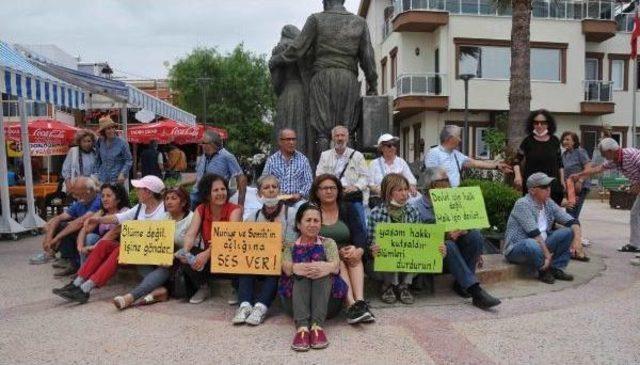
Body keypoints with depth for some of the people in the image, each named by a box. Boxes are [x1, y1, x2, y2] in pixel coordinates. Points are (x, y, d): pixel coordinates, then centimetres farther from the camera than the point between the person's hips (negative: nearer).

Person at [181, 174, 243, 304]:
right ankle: (203, 287, 4)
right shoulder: (201, 210, -2)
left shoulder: (234, 210, -14)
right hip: (207, 256, 3)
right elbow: (190, 234, -13)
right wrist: (186, 251, -37)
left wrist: (207, 254, -43)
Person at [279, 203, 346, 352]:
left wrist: (325, 268, -34)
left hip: (328, 298, 1)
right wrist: (298, 268, -36)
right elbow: (287, 268, -10)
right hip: (295, 298, 0)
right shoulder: (290, 245, 14)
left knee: (321, 270, -26)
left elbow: (335, 266, -8)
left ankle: (317, 325, -43)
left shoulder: (328, 243, 16)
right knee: (303, 274, -28)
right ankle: (302, 327, -48)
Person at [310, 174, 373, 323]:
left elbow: (359, 232, -1)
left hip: (347, 253, 3)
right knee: (339, 262, -32)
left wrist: (358, 249, -24)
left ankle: (360, 302, -41)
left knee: (355, 258, -28)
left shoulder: (347, 210, 12)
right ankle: (352, 305, -43)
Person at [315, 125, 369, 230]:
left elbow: (364, 176, 6)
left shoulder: (357, 155, 10)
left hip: (353, 198, -1)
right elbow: (319, 176, 7)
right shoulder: (325, 155, 14)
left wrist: (356, 186, -13)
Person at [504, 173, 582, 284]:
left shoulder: (549, 203, 5)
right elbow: (534, 233, -25)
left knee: (569, 231, -5)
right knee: (532, 244, -40)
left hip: (542, 245, 7)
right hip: (517, 248, -7)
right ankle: (544, 271, -9)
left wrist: (577, 236, -18)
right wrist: (547, 254, -27)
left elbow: (571, 220, 2)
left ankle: (556, 269, -4)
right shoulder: (523, 204, -18)